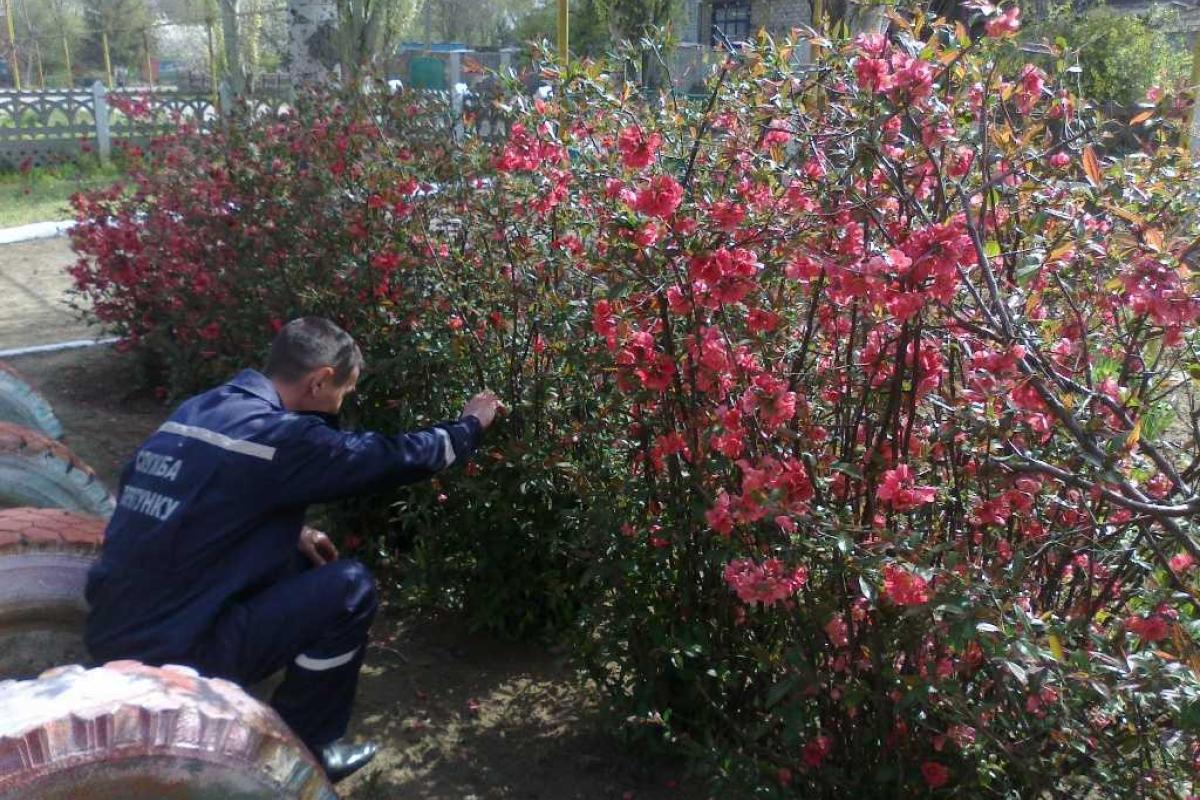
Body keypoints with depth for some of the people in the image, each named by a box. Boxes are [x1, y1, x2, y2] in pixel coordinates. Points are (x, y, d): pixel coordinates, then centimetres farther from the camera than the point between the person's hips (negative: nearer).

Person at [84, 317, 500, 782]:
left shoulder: (195, 411, 8)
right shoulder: (278, 435, -18)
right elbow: (391, 459, -10)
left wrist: (290, 531, 16)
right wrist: (470, 426, 7)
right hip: (169, 653, -9)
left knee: (293, 560, 20)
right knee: (350, 587, -5)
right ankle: (303, 752, 10)